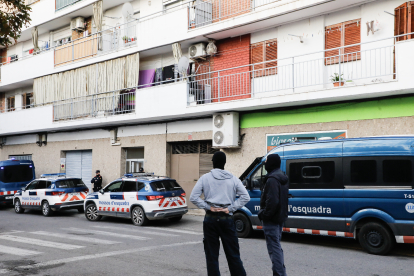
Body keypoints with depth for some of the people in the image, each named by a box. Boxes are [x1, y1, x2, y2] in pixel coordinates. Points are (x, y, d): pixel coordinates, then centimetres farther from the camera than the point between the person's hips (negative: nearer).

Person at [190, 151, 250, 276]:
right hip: (227, 219, 1)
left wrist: (208, 207, -4)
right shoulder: (233, 179, 3)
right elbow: (245, 197, -3)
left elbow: (193, 197, -6)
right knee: (233, 255, 9)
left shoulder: (205, 178, 0)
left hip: (210, 219, -1)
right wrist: (231, 208, -3)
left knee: (211, 255, 6)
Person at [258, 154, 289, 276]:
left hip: (271, 220, -11)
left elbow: (272, 201, -28)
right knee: (277, 246, 20)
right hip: (280, 217, 11)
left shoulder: (272, 179, -20)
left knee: (274, 248, -6)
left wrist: (263, 214, -15)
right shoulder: (283, 178, 13)